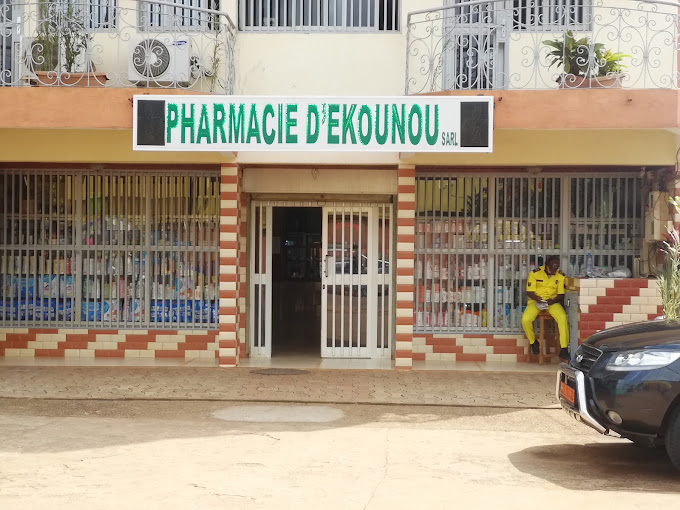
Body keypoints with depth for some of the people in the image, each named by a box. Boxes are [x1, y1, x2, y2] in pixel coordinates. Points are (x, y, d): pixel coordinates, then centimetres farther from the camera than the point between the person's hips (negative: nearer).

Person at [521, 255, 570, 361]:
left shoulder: (560, 276, 2)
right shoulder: (535, 273, -3)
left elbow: (561, 294, 3)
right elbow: (529, 292, -2)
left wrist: (553, 300, -19)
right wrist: (536, 298, -25)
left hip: (552, 302, 1)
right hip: (535, 301, -1)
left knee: (563, 317, -30)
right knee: (525, 320, -28)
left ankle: (564, 349, -24)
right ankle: (533, 341, 4)